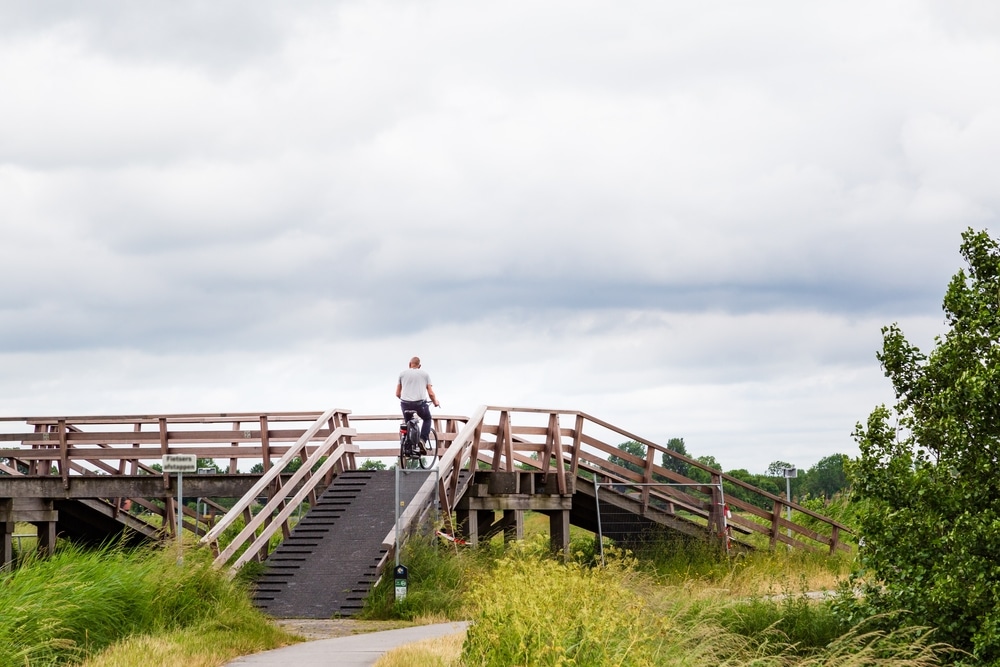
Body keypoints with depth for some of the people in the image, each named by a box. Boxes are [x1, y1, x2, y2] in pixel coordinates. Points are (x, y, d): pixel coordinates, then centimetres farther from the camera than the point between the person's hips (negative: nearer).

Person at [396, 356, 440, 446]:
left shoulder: (403, 374, 11)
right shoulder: (424, 374, 9)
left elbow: (397, 394, 11)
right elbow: (431, 393, 5)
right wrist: (435, 402, 24)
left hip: (406, 404, 1)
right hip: (420, 403, -1)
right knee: (427, 419, 24)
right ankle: (422, 440, 6)